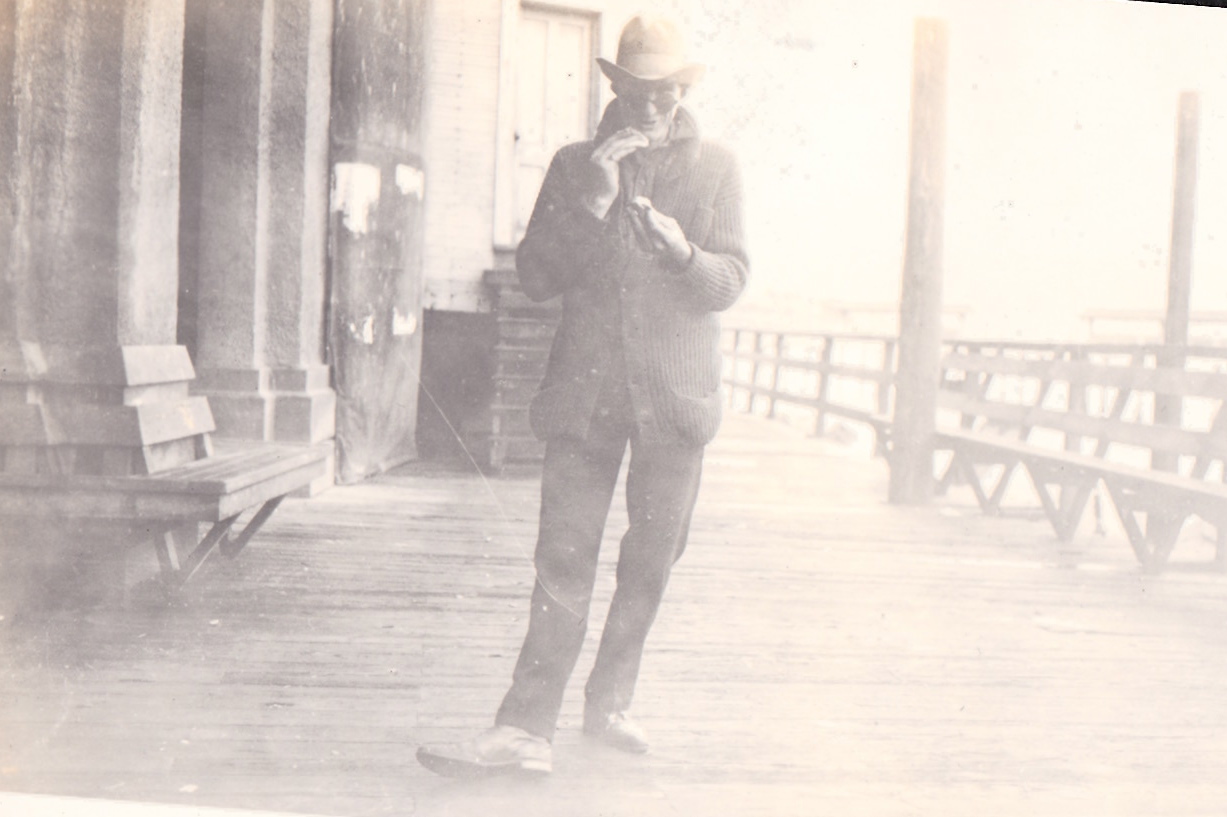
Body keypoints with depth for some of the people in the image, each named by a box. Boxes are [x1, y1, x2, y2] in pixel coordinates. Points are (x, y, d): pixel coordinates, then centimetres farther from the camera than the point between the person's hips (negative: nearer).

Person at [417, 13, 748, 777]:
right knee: (564, 560, -5)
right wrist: (593, 204, -11)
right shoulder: (576, 165, 9)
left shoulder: (716, 168, 8)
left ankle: (609, 702, 26)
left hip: (675, 391, 1)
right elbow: (536, 275, 3)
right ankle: (528, 728, -2)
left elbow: (730, 281, 3)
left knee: (651, 559, 8)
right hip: (586, 387, 0)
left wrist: (681, 250, -18)